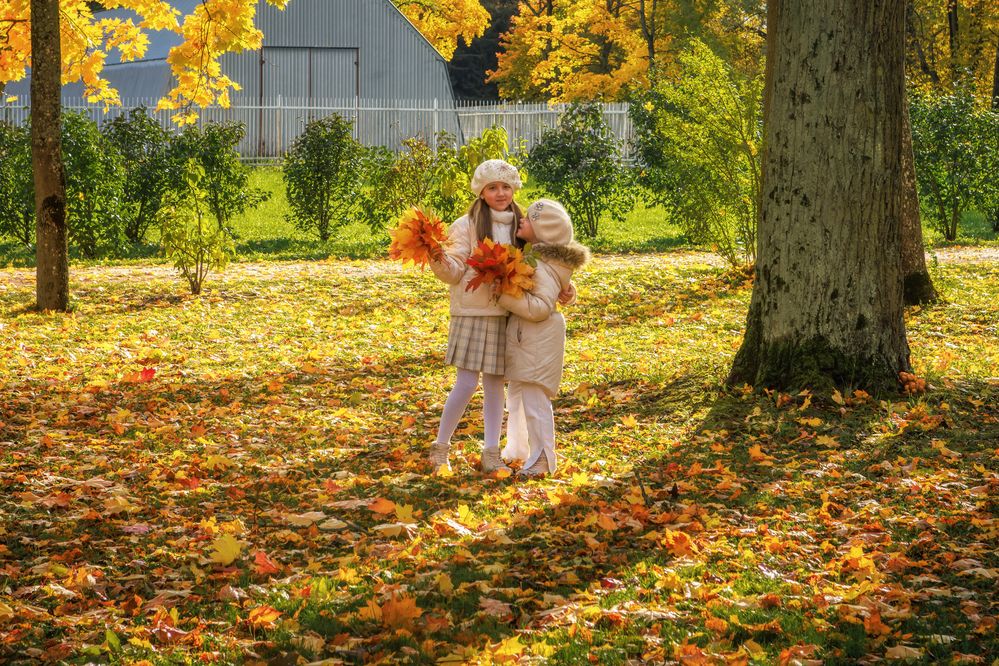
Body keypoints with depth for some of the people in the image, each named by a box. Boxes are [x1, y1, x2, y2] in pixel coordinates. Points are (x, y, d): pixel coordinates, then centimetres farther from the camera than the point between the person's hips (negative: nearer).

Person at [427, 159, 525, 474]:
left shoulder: (519, 226, 9)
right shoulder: (467, 225, -5)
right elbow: (455, 271, -7)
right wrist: (439, 261, -28)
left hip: (505, 315, 4)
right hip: (472, 314, -4)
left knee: (494, 383, 7)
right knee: (467, 383, -7)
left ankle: (491, 454, 12)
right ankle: (440, 448, 7)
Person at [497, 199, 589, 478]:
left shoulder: (544, 267, -21)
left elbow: (540, 307, -26)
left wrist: (505, 295, -27)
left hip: (538, 339, -10)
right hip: (520, 337, 10)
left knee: (534, 398, -5)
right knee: (516, 394, 20)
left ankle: (541, 459, 2)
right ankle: (516, 449, 33)